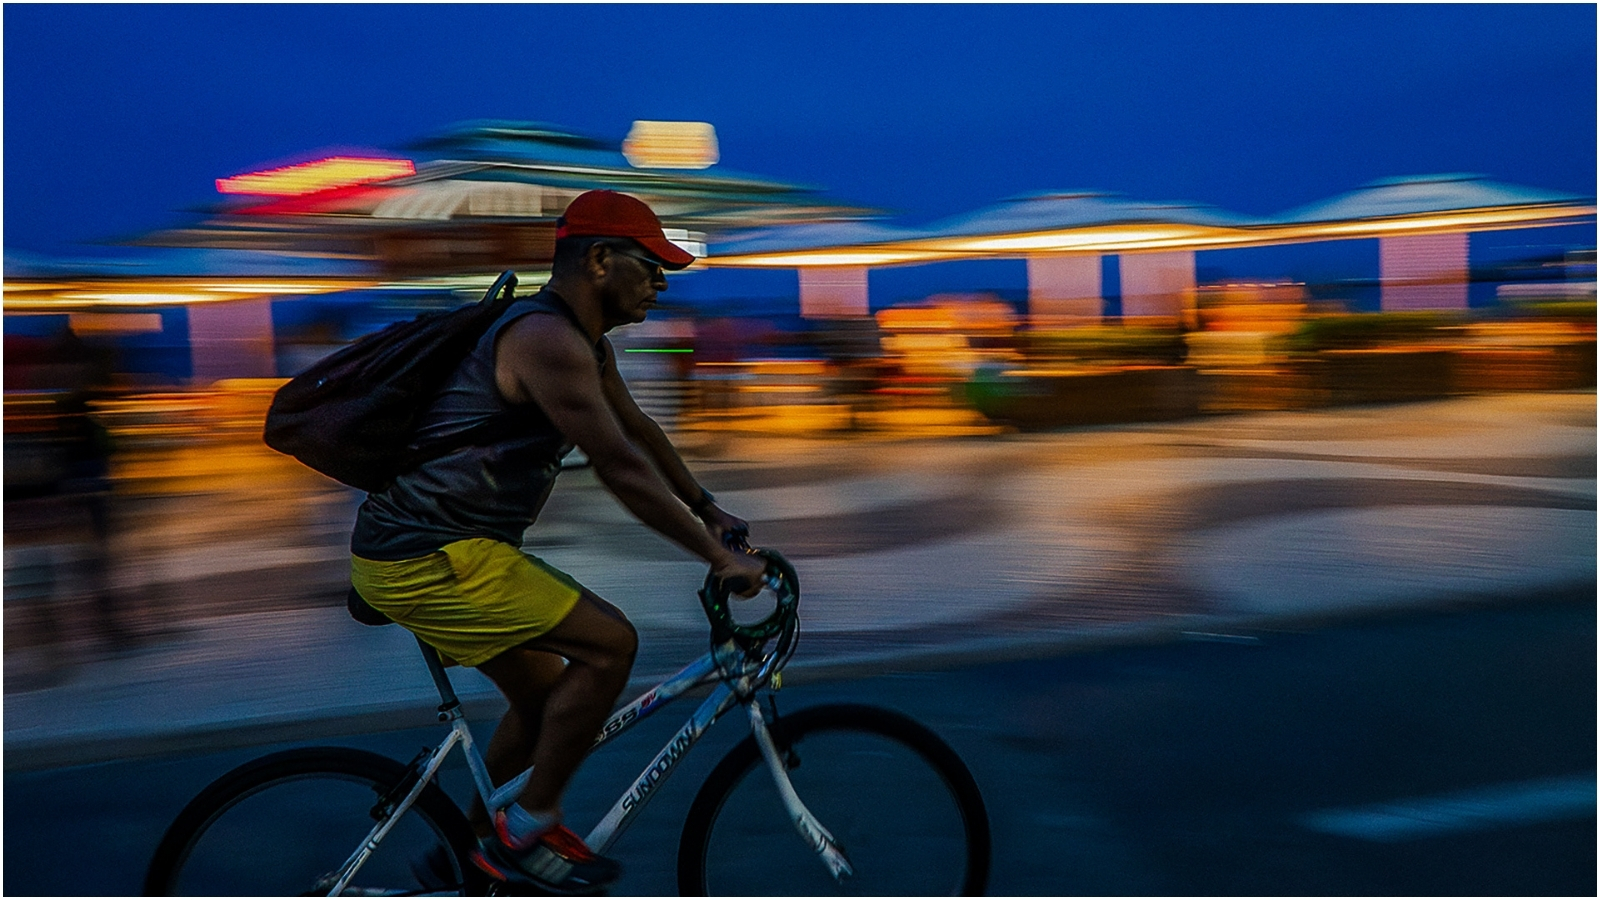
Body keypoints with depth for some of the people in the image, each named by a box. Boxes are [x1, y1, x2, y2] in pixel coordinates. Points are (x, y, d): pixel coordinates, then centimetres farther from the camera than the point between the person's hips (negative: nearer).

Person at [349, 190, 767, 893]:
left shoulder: (586, 345, 12)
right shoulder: (547, 339, -20)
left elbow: (640, 430, 25)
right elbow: (620, 466, -25)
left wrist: (708, 509, 28)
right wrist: (719, 556, -20)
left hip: (417, 548, 11)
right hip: (428, 558, -11)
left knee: (545, 697, 18)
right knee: (609, 643, -13)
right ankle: (524, 833, -1)